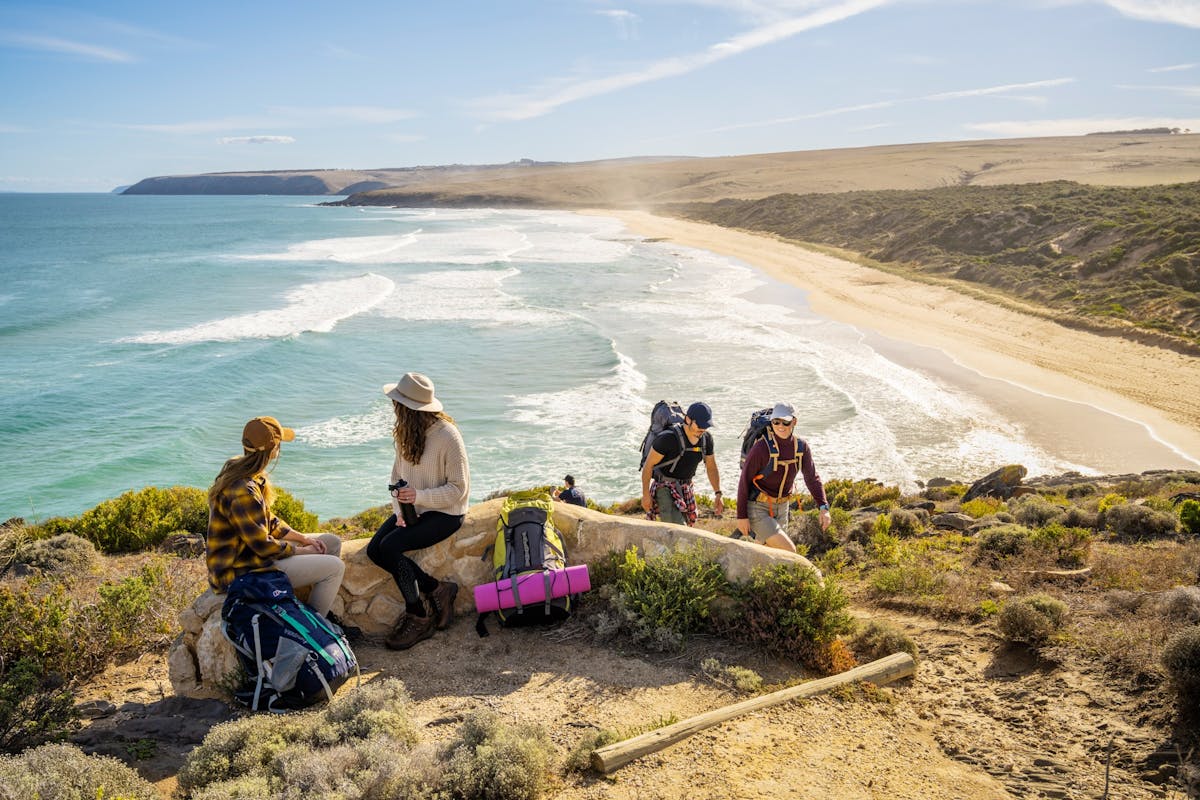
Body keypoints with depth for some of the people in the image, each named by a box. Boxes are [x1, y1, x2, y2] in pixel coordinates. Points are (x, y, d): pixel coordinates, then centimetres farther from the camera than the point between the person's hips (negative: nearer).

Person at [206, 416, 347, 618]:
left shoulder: (238, 467, 2)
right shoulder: (242, 491, -30)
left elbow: (267, 520, 12)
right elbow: (263, 546, -24)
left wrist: (302, 537, 3)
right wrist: (300, 551, -8)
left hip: (250, 552, 10)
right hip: (241, 572, -10)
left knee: (332, 542, 13)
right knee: (334, 567, -13)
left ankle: (324, 612, 22)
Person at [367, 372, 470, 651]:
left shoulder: (447, 436, -20)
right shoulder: (405, 432, 3)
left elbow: (458, 488, -17)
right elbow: (398, 475, 9)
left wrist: (419, 496, -29)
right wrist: (400, 510, -7)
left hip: (445, 513, -8)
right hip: (412, 508, 8)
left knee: (390, 547, -25)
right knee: (374, 549, -13)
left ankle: (418, 618, -8)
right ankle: (436, 589, 0)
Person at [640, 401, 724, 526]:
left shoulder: (706, 438, -5)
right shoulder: (668, 437, -24)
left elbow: (711, 467, 8)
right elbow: (648, 465, -16)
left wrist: (718, 494, 0)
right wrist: (645, 494, -14)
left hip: (685, 488, 7)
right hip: (664, 487, -7)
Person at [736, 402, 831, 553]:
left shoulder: (802, 448, -4)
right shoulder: (761, 447, -22)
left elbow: (812, 478, -1)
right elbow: (744, 480, -15)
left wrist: (824, 508, -15)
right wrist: (741, 516, -15)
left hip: (781, 509, 6)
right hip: (757, 510, -6)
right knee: (789, 551, -16)